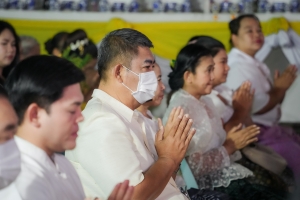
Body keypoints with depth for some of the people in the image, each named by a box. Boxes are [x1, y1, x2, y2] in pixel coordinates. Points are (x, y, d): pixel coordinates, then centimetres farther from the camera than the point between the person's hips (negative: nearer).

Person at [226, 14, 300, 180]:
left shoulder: (254, 65, 15)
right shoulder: (239, 66, -16)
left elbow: (273, 100, 17)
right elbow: (258, 107, -22)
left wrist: (281, 85, -2)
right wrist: (280, 88, -6)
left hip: (271, 127, 10)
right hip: (258, 133, -10)